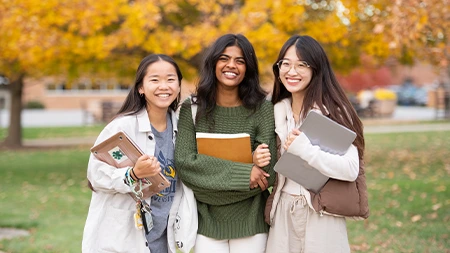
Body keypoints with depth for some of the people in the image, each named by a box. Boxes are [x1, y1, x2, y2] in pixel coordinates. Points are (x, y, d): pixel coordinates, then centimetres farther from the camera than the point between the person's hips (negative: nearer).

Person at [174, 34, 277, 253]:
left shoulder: (262, 108, -5)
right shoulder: (192, 108, -3)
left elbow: (268, 175, -8)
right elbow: (184, 163, -14)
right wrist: (244, 172, -21)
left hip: (250, 221, 0)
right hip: (207, 220, 0)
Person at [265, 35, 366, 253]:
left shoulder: (332, 111, -12)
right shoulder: (278, 110, 6)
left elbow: (351, 169, -21)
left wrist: (304, 149, -25)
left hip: (320, 215, -5)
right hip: (283, 214, 5)